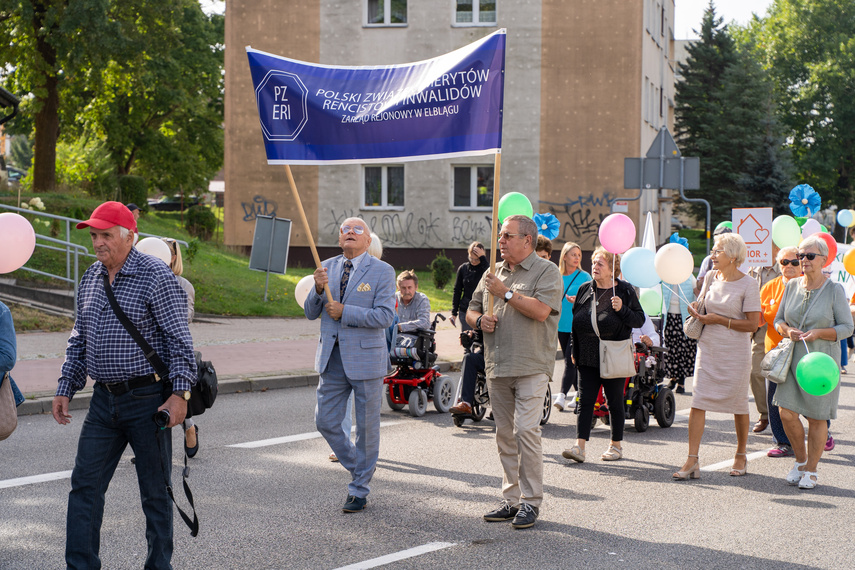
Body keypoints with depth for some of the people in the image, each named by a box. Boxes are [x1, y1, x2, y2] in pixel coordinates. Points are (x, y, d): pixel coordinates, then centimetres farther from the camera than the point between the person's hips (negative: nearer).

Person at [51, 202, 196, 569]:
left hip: (148, 399, -6)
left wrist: (180, 392, -18)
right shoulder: (90, 280, 11)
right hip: (104, 401, 6)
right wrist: (65, 389, 13)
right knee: (84, 485, 2)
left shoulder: (156, 277, -10)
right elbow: (79, 341, 19)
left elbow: (179, 339, -11)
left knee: (155, 491, 5)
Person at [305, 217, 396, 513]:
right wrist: (318, 289, -13)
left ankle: (359, 490, 17)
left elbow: (385, 316, -16)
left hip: (366, 358, -5)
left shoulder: (382, 271, -6)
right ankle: (357, 467, 30)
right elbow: (311, 313, 7)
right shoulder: (327, 268, 8)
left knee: (366, 426, 4)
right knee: (325, 421, 7)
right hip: (332, 358, 5)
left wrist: (344, 312, -18)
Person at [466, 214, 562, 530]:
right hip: (497, 367, 7)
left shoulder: (546, 271, -2)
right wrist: (479, 319, 1)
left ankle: (530, 502, -5)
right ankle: (512, 499, 16)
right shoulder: (493, 273, 18)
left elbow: (541, 311, -17)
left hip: (530, 367, -6)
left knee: (526, 430, -12)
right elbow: (471, 310, 24)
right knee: (505, 434, 9)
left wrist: (505, 292, -12)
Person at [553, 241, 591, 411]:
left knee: (570, 360, -14)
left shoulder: (584, 277, -3)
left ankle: (562, 395, -19)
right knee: (569, 360, 12)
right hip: (562, 325, 5)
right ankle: (578, 392, 26)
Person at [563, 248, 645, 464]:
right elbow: (576, 320, 15)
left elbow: (640, 320, -4)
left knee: (615, 402, 7)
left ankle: (616, 445, 21)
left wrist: (622, 309, -21)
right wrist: (574, 350, 14)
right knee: (585, 401, -3)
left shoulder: (625, 290, -3)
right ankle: (580, 446, -7)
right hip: (588, 357, 4)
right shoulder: (585, 290, 8)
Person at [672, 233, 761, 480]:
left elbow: (753, 324, -14)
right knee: (697, 402, -5)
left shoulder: (748, 285, -10)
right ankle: (692, 461, -5)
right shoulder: (711, 277, 7)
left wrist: (719, 320, -16)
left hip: (735, 352, -4)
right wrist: (696, 309, 3)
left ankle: (741, 456, 27)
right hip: (708, 348, 5)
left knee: (738, 404, 8)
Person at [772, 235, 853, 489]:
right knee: (787, 412, -5)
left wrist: (818, 333, -19)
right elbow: (778, 320, 13)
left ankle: (811, 470, 17)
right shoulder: (792, 286, 6)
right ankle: (800, 460, 19)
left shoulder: (834, 290, -6)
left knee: (817, 417, 2)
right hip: (793, 357, 3)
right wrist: (787, 330, -9)